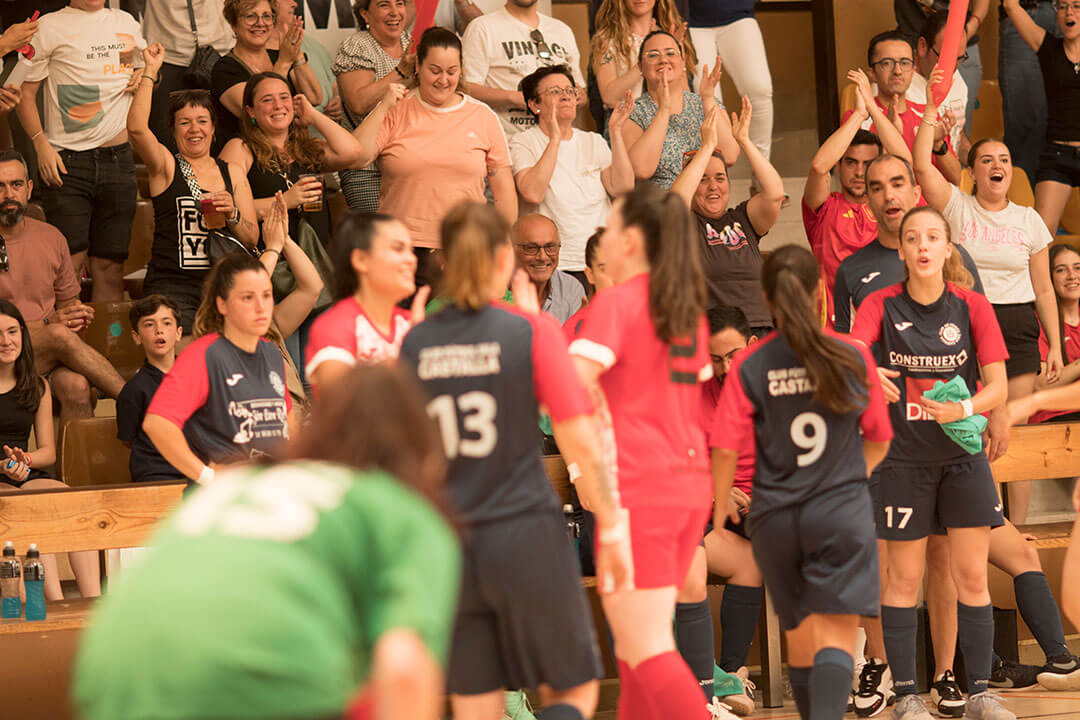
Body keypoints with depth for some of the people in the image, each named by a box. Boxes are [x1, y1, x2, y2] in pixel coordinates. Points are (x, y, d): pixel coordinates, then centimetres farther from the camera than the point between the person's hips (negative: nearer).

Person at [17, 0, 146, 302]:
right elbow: (25, 92, 1)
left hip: (118, 160, 4)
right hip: (67, 163, -4)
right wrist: (41, 143, -11)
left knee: (109, 266, 3)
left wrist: (145, 75, 7)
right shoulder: (49, 26, 1)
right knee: (70, 263, -10)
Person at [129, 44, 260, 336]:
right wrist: (150, 71, -11)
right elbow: (136, 128, -14)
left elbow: (252, 240, 15)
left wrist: (232, 214, -6)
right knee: (181, 342, -28)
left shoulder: (232, 173, 17)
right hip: (171, 284, -3)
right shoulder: (166, 166, 7)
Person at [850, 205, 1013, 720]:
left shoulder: (972, 306, -2)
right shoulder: (882, 305, -5)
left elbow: (997, 387, -3)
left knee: (971, 576, 1)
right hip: (903, 459, -1)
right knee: (905, 578, 2)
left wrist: (966, 408, -24)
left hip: (963, 456, 1)